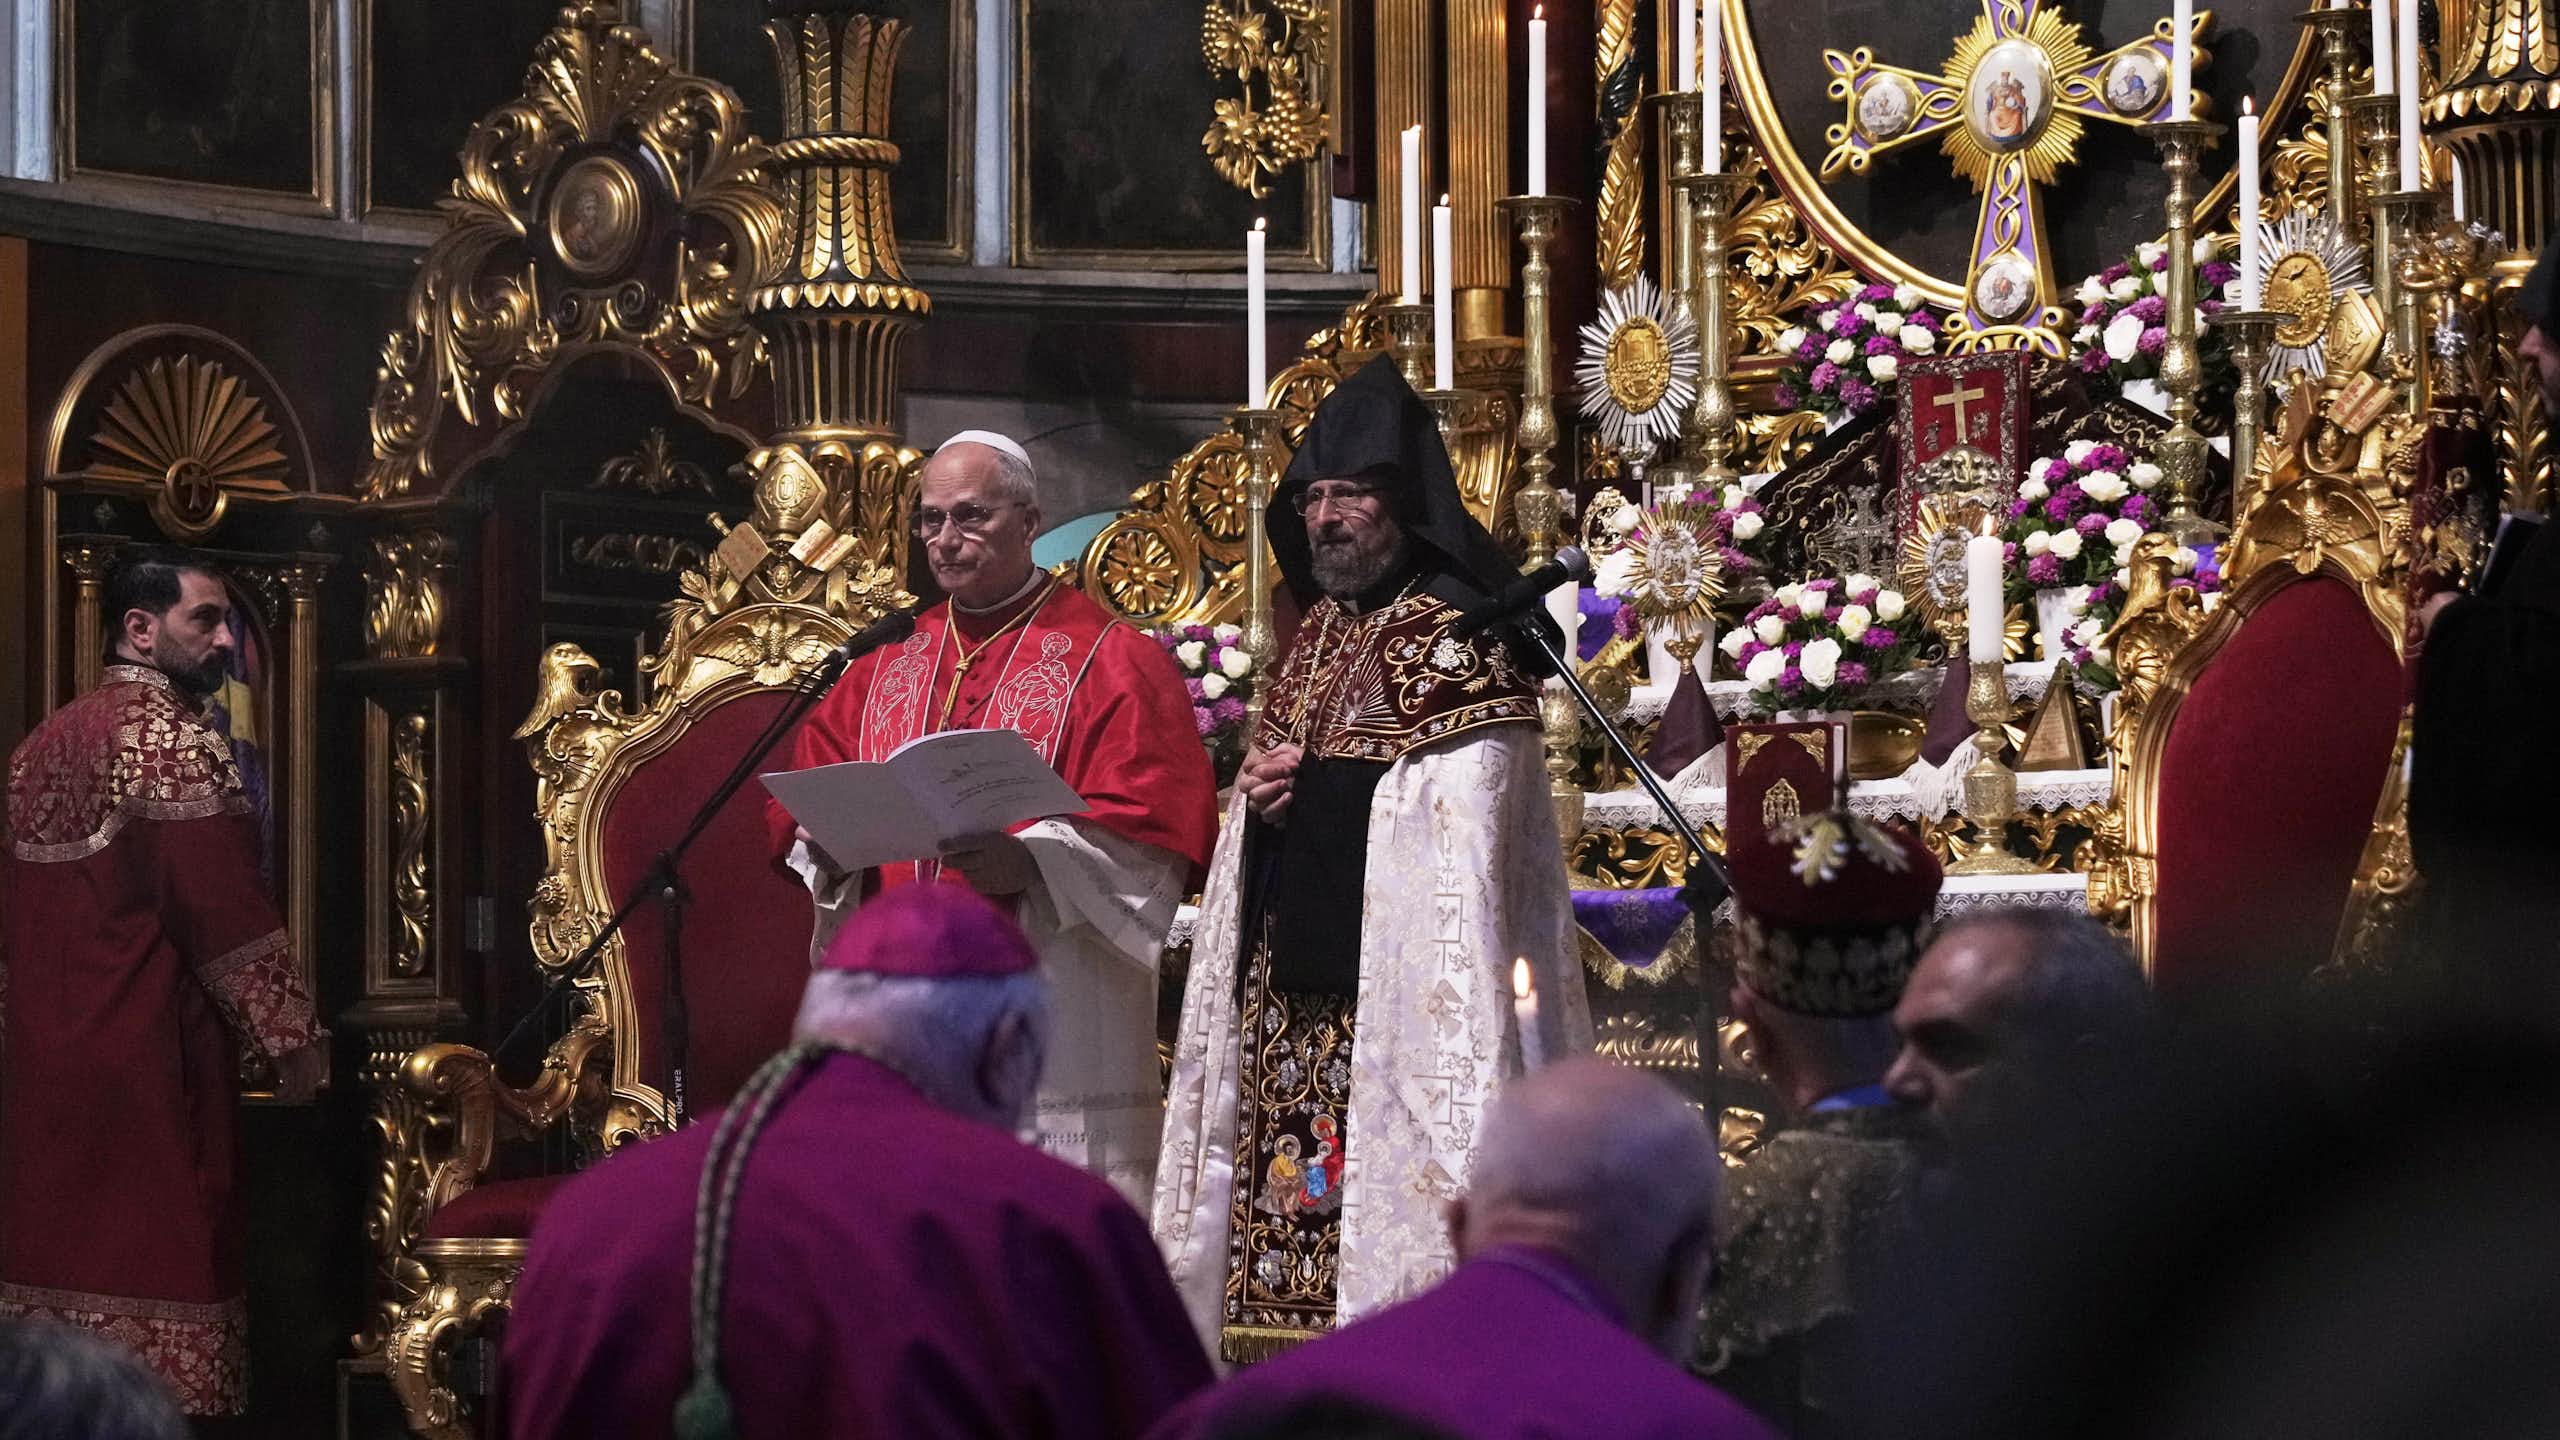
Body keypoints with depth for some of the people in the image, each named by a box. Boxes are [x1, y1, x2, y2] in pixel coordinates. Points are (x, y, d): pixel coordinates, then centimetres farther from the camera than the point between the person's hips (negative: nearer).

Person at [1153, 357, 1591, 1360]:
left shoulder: (1454, 645, -8)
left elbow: (1465, 819, -17)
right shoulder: (1318, 636, 18)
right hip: (1291, 995, 8)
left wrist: (1309, 789, -11)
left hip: (1389, 991, -8)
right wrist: (1262, 795, 2)